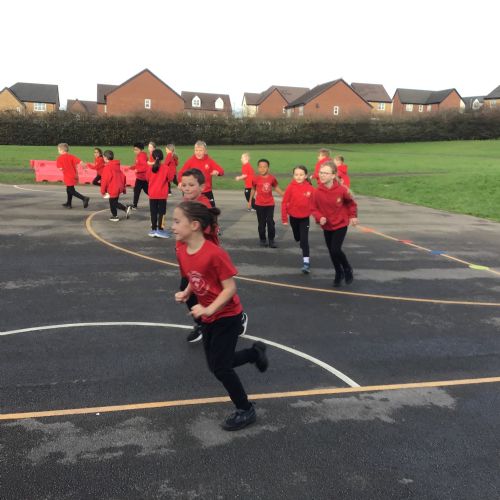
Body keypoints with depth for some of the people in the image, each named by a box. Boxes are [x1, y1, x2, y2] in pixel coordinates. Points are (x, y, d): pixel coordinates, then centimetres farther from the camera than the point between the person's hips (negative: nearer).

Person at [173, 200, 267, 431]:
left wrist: (209, 309, -30)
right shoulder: (182, 252, -6)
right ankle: (256, 352, 39)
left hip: (227, 316, -8)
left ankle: (246, 411, 18)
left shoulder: (214, 254, -29)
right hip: (209, 317, 8)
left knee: (220, 367, -3)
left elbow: (230, 288, -23)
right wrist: (185, 293, -7)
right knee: (215, 364, 17)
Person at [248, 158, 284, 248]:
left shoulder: (272, 178, -5)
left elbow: (276, 188, 8)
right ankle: (263, 240, 19)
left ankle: (271, 240, 10)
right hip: (259, 204, -1)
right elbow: (253, 190, 6)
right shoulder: (256, 179, -8)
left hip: (270, 204, 1)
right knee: (261, 223, 7)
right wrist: (250, 201, 11)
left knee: (270, 222, 1)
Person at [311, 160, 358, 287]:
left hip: (340, 225, -3)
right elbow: (314, 209, -5)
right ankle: (339, 273, 35)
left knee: (336, 250, -15)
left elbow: (351, 203, -1)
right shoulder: (317, 192, -16)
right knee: (331, 252, 12)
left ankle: (347, 269, 14)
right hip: (327, 226, 3)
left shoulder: (342, 190, -20)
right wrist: (320, 217, -23)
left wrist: (353, 216, -5)